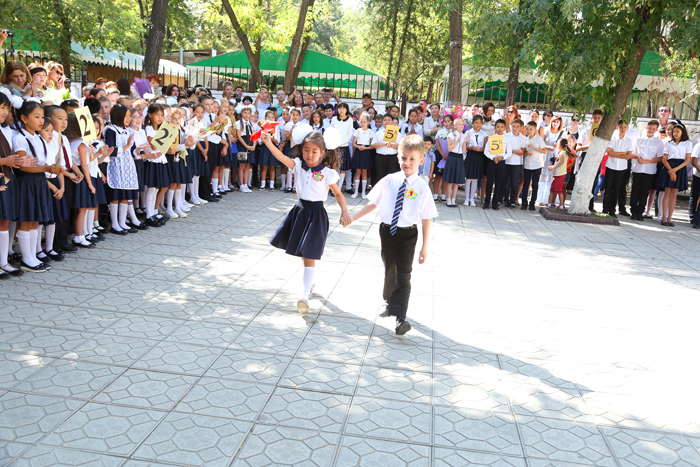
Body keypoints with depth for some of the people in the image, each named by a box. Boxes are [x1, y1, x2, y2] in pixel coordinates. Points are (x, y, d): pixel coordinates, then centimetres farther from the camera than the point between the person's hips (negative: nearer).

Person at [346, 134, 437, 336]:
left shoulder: (422, 187, -9)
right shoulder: (389, 181, -3)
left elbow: (426, 219, -6)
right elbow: (373, 203, 7)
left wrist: (424, 247, -6)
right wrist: (353, 217, 1)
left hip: (408, 234, -3)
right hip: (387, 230, 3)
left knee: (403, 274, -9)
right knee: (389, 270, 20)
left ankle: (400, 317, -10)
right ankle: (389, 301, 44)